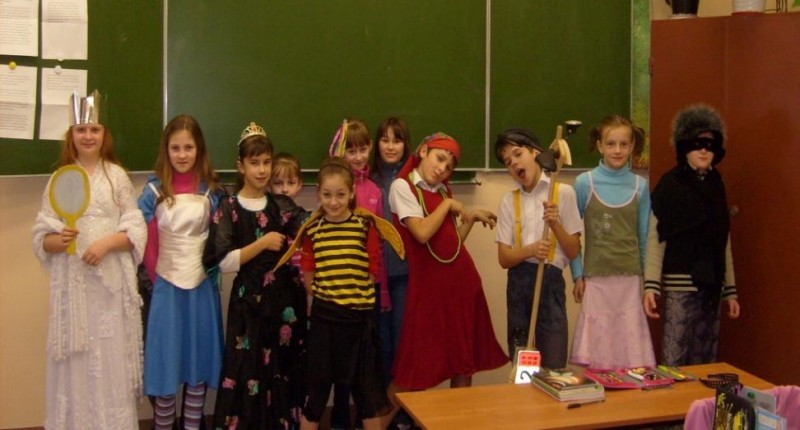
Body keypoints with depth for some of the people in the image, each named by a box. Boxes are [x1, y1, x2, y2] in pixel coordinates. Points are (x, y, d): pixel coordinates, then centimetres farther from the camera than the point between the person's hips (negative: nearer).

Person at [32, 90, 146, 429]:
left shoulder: (117, 176, 3)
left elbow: (137, 231, 1)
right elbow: (40, 238, 4)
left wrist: (107, 243, -15)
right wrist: (58, 240, -17)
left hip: (111, 281, -1)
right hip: (73, 283, 1)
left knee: (112, 361, 3)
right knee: (76, 364, 3)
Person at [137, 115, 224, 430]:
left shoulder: (210, 190, 1)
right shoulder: (154, 190, -4)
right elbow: (147, 242, -3)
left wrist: (212, 273, -2)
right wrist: (156, 278, -3)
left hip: (202, 286, 1)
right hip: (167, 287, -1)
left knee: (199, 362, 7)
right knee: (166, 364, 2)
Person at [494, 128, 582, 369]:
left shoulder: (564, 193, 1)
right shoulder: (509, 201, 8)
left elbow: (573, 252, 0)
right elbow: (504, 258, 1)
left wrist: (555, 224, -15)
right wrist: (530, 249, -18)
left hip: (550, 280, -2)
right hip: (519, 283, 3)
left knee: (553, 367, -6)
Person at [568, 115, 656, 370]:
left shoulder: (640, 186, 3)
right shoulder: (585, 183, -3)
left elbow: (645, 236, 9)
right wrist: (578, 276, 0)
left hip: (630, 280, 2)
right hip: (596, 279, -2)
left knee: (631, 351, 6)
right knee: (596, 358, 4)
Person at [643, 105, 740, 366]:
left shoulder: (716, 185, 12)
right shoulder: (670, 184, -4)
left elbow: (723, 241, 15)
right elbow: (656, 238, -9)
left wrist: (730, 290, 14)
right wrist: (650, 285, -17)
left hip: (711, 286, 6)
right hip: (680, 286, -5)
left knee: (705, 362, 9)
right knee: (675, 362, -6)